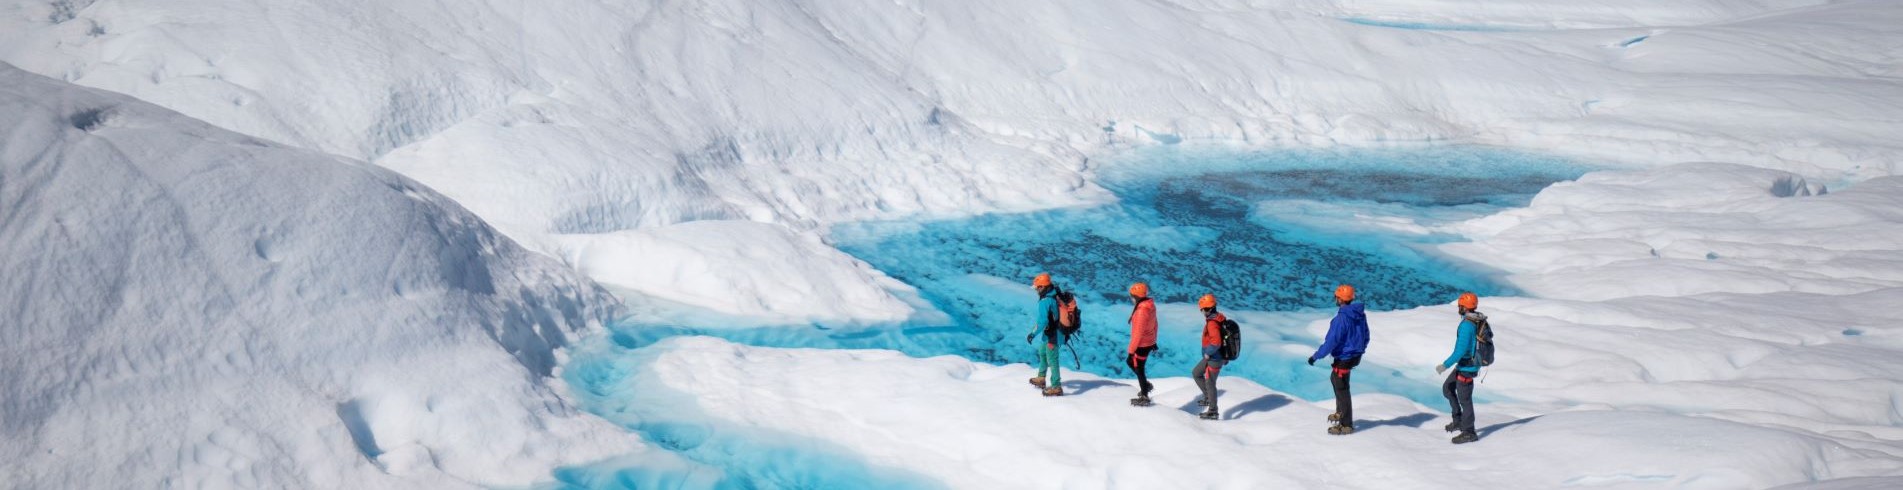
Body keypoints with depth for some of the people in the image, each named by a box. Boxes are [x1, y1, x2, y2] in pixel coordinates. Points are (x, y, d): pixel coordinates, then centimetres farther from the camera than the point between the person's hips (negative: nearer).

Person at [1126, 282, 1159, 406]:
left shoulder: (1141, 311, -29)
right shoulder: (1150, 305, 0)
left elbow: (1138, 333, -26)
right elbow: (1154, 324, 13)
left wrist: (1131, 350, -19)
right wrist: (1154, 341, 25)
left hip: (1142, 345, -9)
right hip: (1149, 342, 9)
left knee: (1139, 369, 7)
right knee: (1130, 362, 24)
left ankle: (1144, 397, 20)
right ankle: (1146, 384, 33)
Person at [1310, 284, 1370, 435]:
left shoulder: (1341, 318, -26)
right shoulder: (1360, 314, 0)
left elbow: (1331, 341, -25)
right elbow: (1365, 336, 12)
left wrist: (1316, 356, -17)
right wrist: (1360, 350, 28)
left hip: (1344, 358, -9)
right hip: (1355, 356, 9)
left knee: (1342, 389, 4)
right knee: (1335, 379, 28)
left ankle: (1346, 425, 13)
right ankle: (1341, 412, 40)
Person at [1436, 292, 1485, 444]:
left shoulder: (1466, 325, -25)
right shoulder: (1479, 322, 4)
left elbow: (1461, 350, -27)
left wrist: (1445, 365, -20)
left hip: (1466, 367, -10)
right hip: (1472, 363, 10)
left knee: (1464, 399, 1)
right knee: (1447, 388, 20)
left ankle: (1468, 432, 11)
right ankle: (1458, 420, 23)